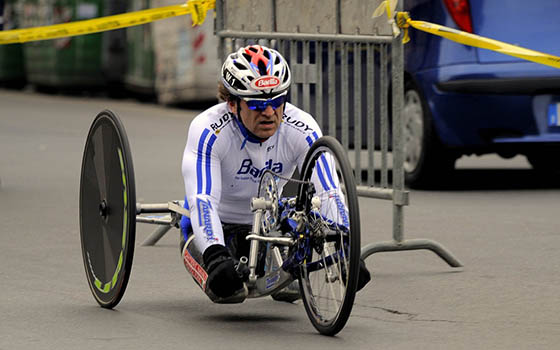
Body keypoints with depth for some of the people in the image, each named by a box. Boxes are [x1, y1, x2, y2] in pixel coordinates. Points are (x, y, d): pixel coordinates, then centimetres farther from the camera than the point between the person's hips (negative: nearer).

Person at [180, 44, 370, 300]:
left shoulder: (302, 130, -24)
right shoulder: (208, 130, -31)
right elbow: (202, 199, -40)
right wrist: (215, 257, -56)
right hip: (220, 223, -1)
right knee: (224, 280, -17)